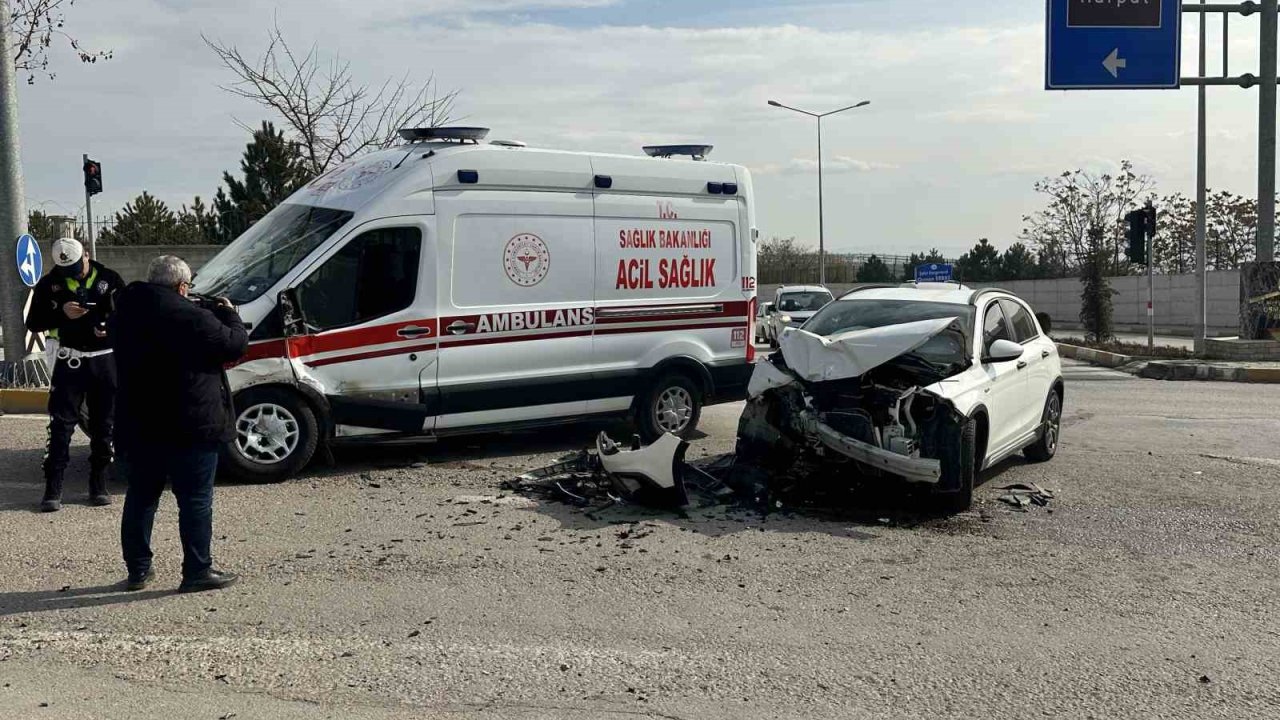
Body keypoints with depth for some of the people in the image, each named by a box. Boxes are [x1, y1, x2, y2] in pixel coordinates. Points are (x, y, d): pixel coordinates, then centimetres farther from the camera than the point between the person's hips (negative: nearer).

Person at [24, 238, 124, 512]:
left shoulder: (109, 279, 0)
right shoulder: (49, 284, 1)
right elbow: (33, 323, 0)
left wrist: (111, 324, -16)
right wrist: (61, 313, -18)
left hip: (106, 360, 1)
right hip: (71, 361, 0)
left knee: (103, 425, 6)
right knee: (61, 425, -4)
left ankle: (99, 485, 16)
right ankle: (53, 489, -1)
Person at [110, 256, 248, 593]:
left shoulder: (128, 311, 7)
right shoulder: (190, 316, -17)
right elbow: (234, 345, -11)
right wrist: (229, 314, 7)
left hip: (138, 425, 7)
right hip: (189, 426, -7)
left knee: (140, 496, 16)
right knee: (196, 500, 1)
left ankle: (137, 569, 23)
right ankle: (197, 571, 3)